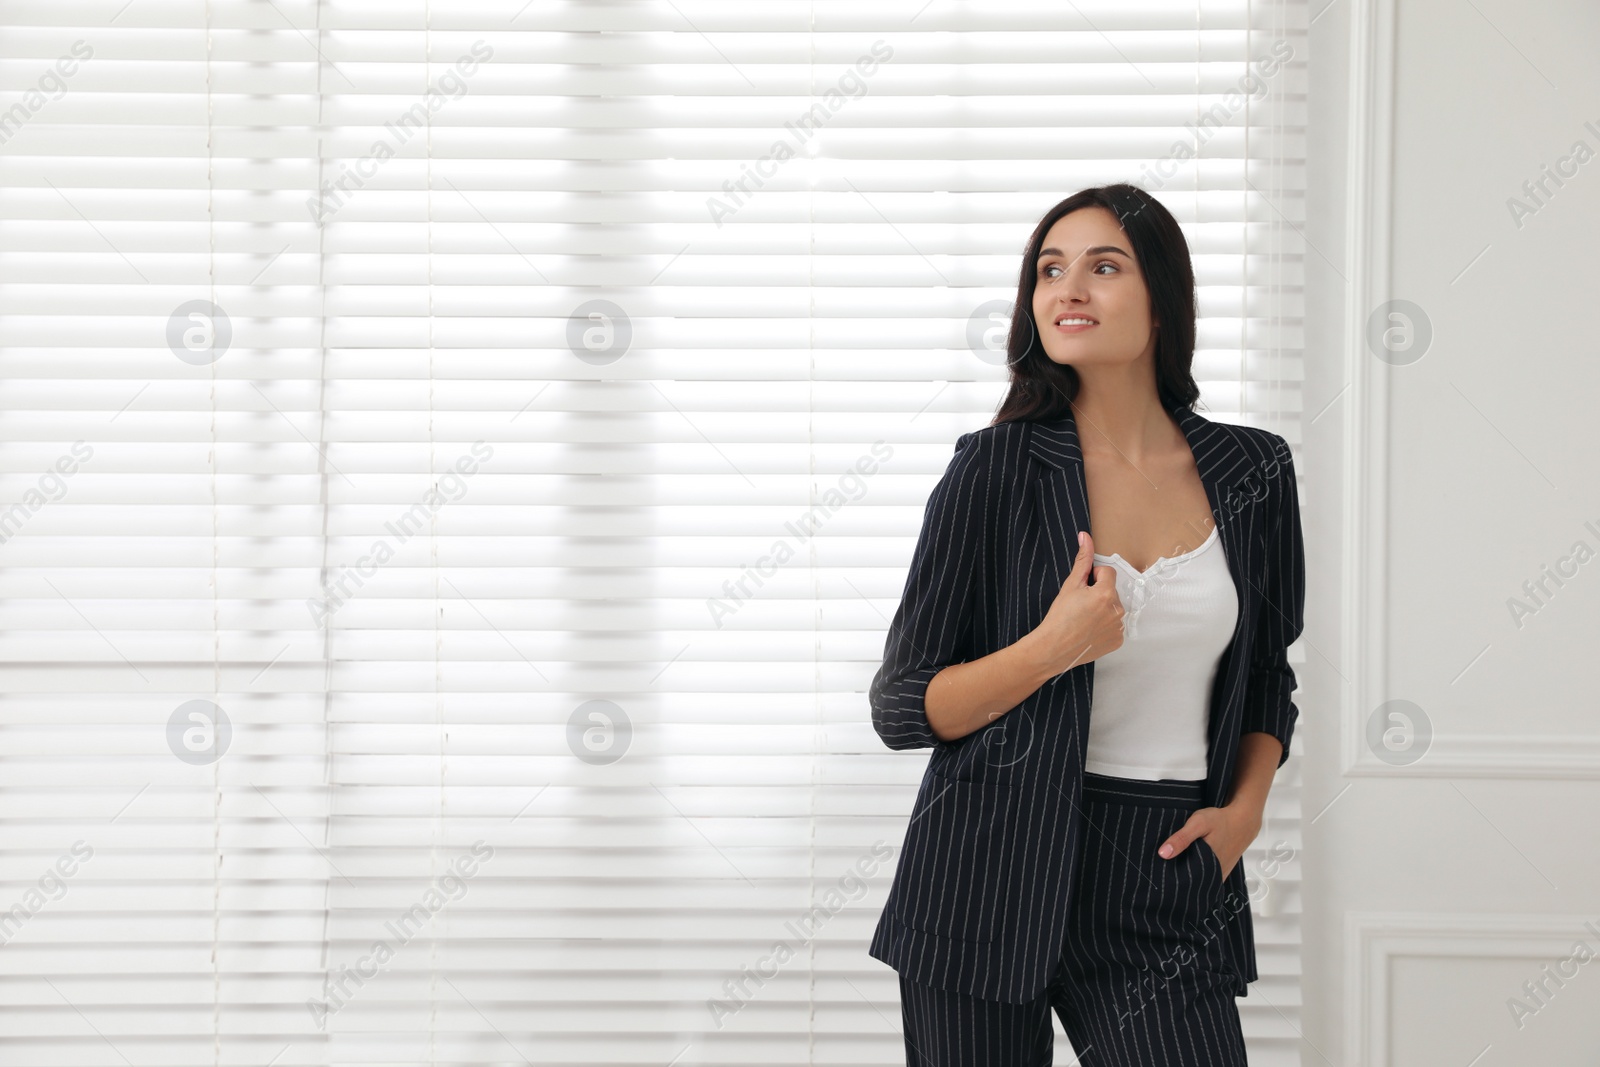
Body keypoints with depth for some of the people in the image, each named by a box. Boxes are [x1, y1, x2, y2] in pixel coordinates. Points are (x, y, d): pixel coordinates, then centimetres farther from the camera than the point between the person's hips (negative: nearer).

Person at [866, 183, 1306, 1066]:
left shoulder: (1251, 471, 5)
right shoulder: (994, 469, -5)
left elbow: (1268, 677, 19)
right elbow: (900, 707, -4)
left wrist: (1246, 805, 1)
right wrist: (1052, 649, -19)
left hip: (1165, 884, 2)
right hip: (993, 871, -2)